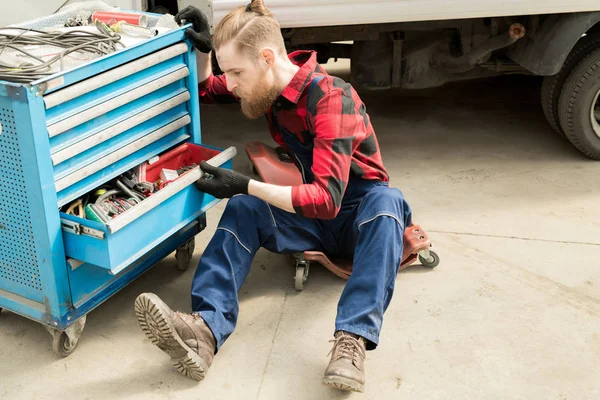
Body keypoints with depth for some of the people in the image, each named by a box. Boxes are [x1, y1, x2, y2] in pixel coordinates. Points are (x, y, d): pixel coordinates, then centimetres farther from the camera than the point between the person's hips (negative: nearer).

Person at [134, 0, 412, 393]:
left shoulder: (330, 97, -26)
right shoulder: (270, 82, -5)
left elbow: (328, 198, -34)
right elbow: (206, 90, 14)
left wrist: (246, 184, -36)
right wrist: (203, 50, -6)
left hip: (358, 213, -5)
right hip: (310, 215, 5)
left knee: (388, 201, -38)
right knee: (242, 208, -21)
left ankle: (353, 339, -51)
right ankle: (206, 328, -41)